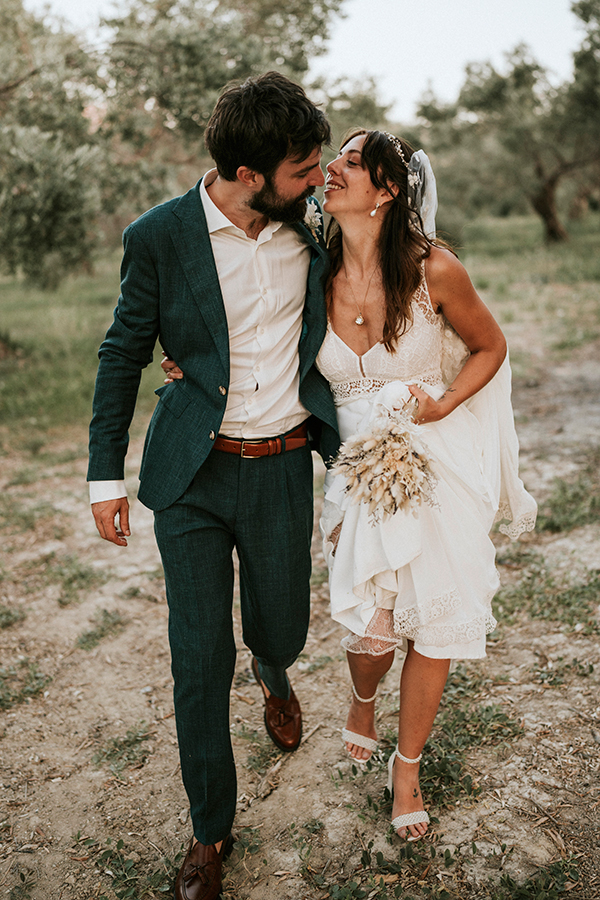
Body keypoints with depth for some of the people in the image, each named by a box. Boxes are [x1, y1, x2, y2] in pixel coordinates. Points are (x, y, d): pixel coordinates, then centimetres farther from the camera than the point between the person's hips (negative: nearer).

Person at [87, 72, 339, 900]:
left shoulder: (311, 222, -1)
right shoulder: (158, 237, -10)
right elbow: (123, 354, 0)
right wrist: (105, 473, 1)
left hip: (282, 467, 3)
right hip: (192, 474, -2)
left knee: (283, 628, 15)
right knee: (201, 659, 3)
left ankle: (274, 675, 56)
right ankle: (211, 829, 25)